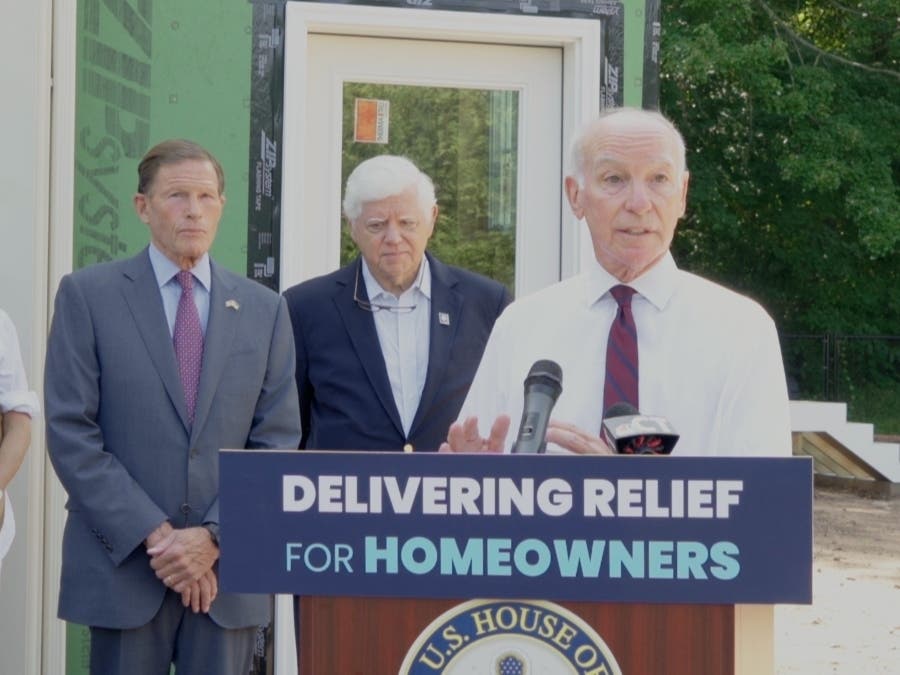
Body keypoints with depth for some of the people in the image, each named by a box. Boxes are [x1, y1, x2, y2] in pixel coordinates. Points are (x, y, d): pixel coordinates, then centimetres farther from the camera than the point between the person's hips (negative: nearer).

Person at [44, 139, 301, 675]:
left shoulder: (265, 310, 10)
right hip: (123, 564, -2)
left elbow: (278, 443, 6)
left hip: (229, 568, 2)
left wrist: (215, 538, -8)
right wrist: (153, 533, -12)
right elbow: (71, 433, -5)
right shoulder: (88, 295, 2)